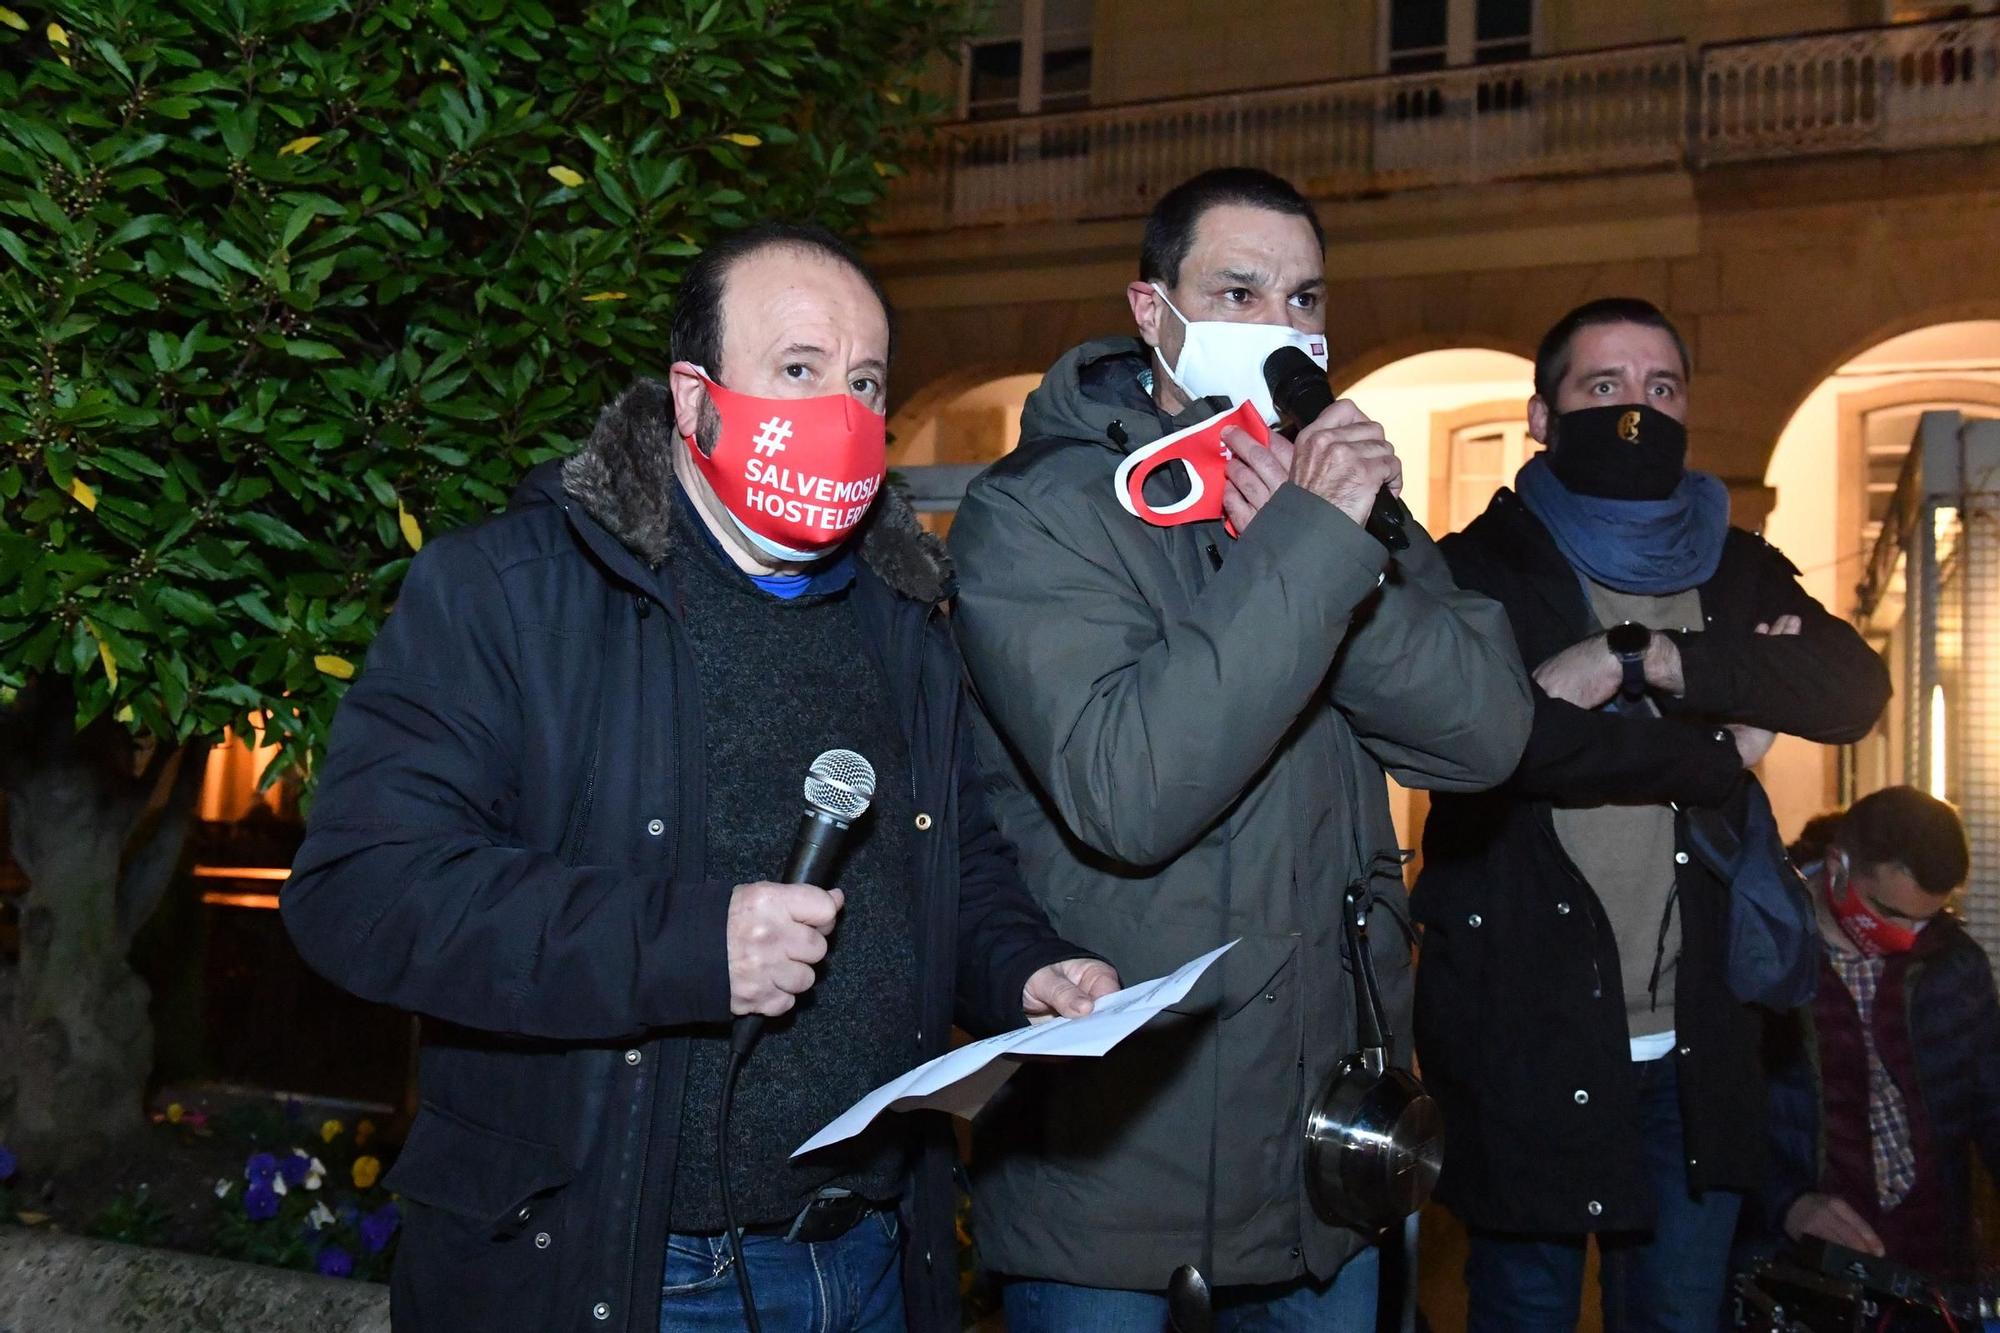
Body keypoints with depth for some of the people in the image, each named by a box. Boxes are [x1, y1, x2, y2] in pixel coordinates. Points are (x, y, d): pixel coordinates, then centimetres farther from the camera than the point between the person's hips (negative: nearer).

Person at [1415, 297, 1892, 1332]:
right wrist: (1717, 747, -12)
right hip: (1527, 1038, -4)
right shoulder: (1481, 569, -3)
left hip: (1696, 1042, 4)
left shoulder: (1737, 572, 12)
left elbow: (1856, 686, -7)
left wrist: (1643, 658, -18)